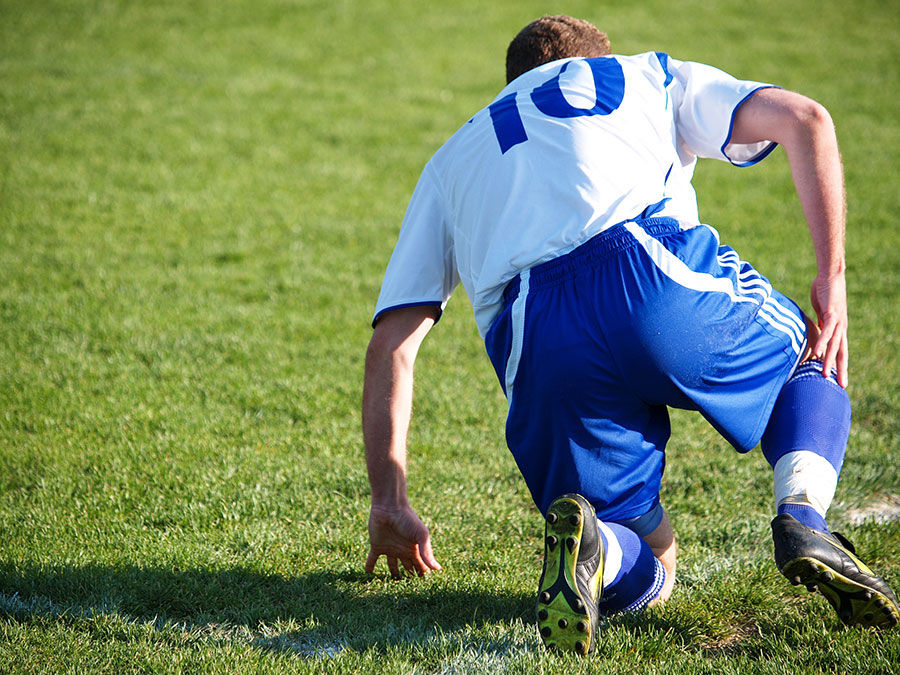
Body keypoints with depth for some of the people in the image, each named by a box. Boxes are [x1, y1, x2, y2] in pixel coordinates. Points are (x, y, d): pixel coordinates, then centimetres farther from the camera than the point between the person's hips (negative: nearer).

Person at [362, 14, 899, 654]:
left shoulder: (451, 162, 36)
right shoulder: (649, 75, 32)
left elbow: (390, 345, 28)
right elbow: (803, 119, 15)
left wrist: (389, 501, 32)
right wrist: (831, 277, 19)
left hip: (536, 349, 2)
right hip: (662, 280, -1)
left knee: (645, 576, 17)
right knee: (814, 363, 31)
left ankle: (592, 546, -19)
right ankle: (802, 515, 1)